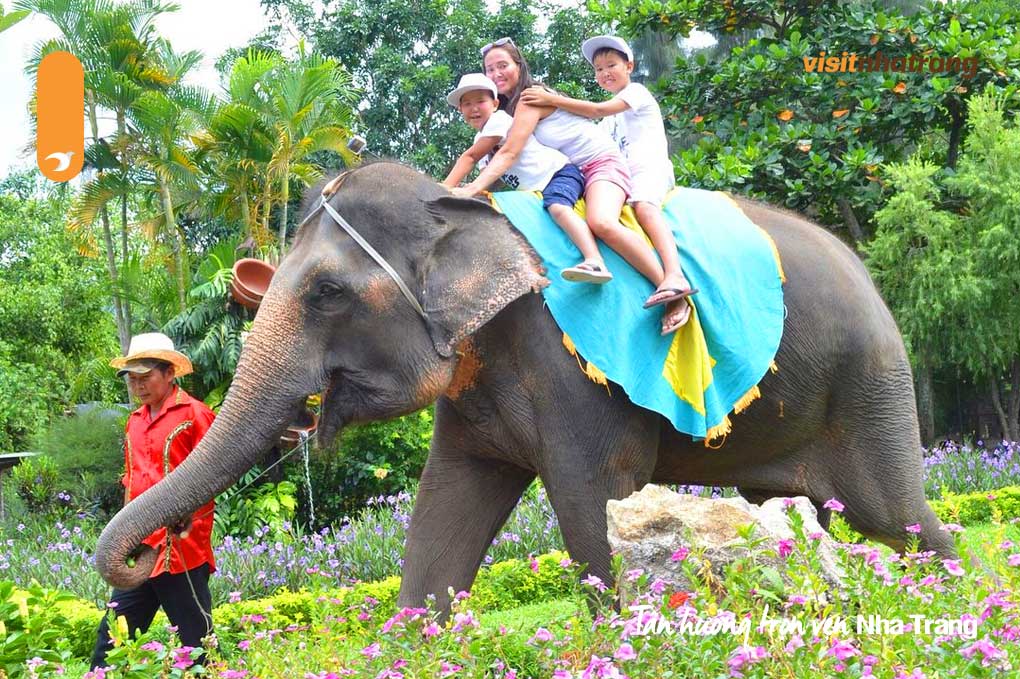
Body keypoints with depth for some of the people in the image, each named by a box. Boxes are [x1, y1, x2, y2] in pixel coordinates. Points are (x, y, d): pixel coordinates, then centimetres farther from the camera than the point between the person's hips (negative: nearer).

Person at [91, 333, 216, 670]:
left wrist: (184, 519, -19)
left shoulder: (194, 414, -5)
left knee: (197, 640, 0)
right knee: (110, 641, 6)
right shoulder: (135, 420, 16)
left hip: (181, 550, -7)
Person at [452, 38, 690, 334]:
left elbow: (509, 153, -25)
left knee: (602, 222, -33)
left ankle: (670, 287, -35)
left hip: (601, 161, -12)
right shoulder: (507, 108, 12)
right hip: (569, 174, 12)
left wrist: (473, 188, -32)